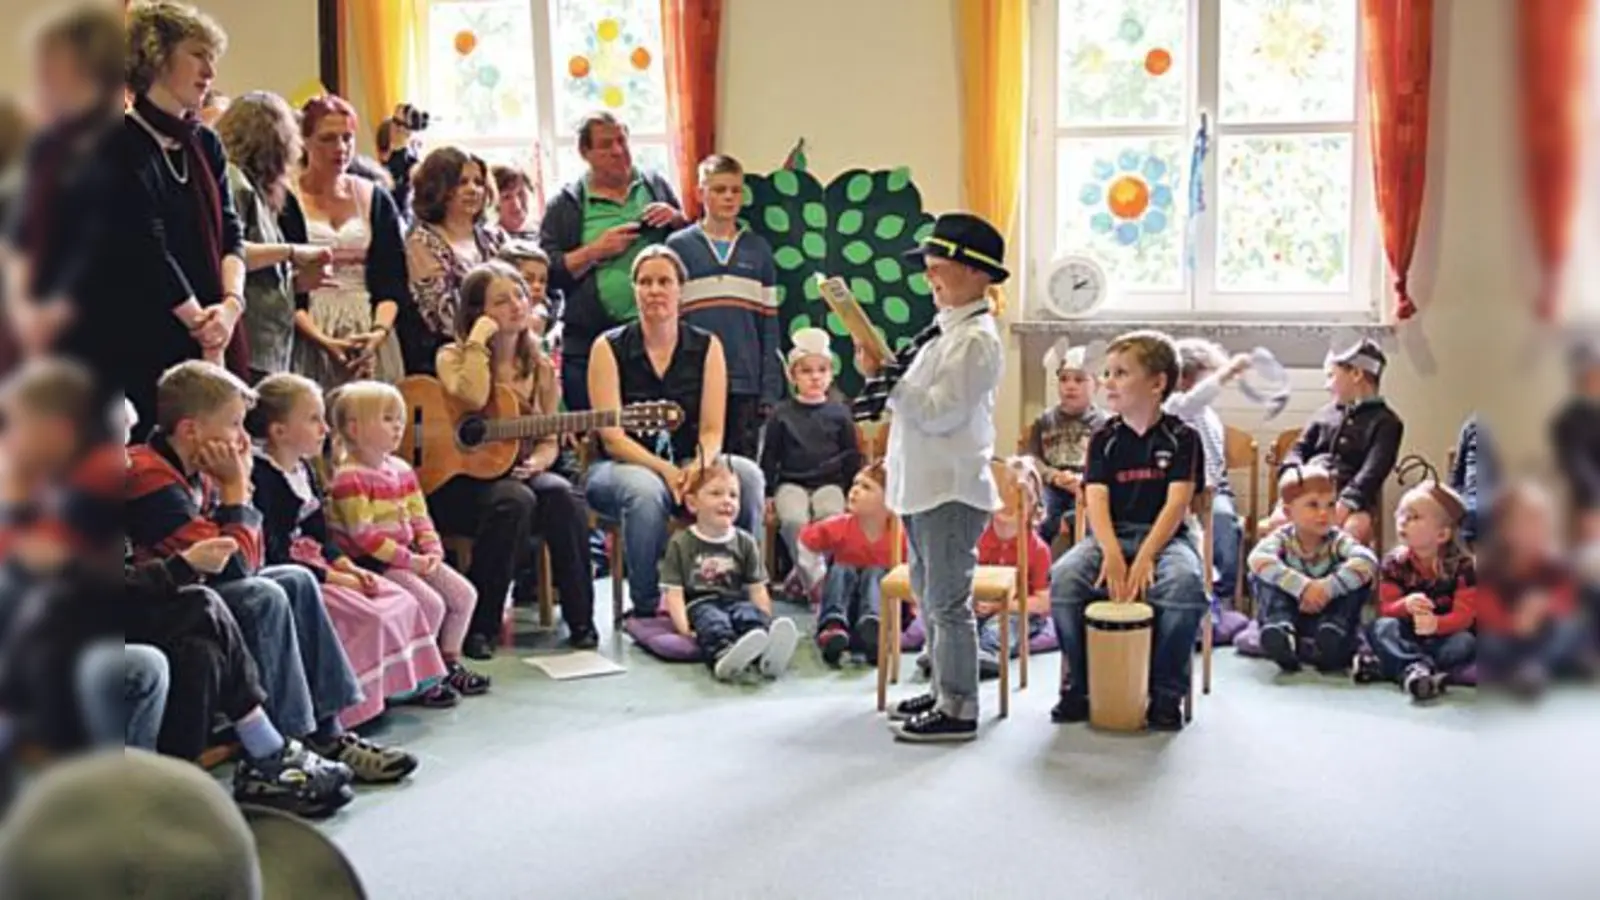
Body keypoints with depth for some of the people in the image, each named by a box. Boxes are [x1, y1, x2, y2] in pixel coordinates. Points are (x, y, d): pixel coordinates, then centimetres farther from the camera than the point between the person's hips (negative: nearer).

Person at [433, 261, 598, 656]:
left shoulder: (539, 367, 11)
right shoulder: (453, 356, -2)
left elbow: (549, 439, 11)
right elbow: (474, 398, -25)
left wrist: (537, 461, -11)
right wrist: (479, 339, -17)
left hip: (515, 472, 4)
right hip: (457, 480, -4)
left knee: (562, 495, -28)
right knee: (514, 500, -35)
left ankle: (581, 620, -19)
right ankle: (478, 625, -23)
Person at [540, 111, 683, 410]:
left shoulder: (655, 186, 12)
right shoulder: (566, 205, 4)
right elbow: (547, 273, -2)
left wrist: (677, 219, -2)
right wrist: (594, 251, -11)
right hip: (589, 344, -2)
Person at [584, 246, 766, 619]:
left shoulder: (706, 347, 5)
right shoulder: (609, 348, -2)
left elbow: (712, 430, -1)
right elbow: (611, 437, -10)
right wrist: (665, 470, -25)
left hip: (687, 465, 3)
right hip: (620, 466, -2)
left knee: (747, 475, -28)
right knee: (646, 489, -38)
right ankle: (647, 607, -22)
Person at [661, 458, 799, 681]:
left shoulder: (745, 542, 13)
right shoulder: (680, 544, 5)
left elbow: (757, 589, 10)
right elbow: (674, 592, -1)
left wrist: (766, 625, -5)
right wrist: (684, 629, -16)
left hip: (735, 601, 2)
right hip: (699, 603, -2)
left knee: (751, 615, -31)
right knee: (712, 620, -35)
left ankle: (767, 655, -65)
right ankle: (724, 654, -70)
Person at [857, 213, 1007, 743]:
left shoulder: (976, 339, -15)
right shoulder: (946, 332, 16)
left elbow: (937, 414, -21)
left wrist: (884, 377, -17)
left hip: (953, 490, -10)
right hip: (924, 486, 10)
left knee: (949, 601, -4)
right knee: (929, 596, 18)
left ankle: (957, 710, 4)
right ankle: (943, 692, 30)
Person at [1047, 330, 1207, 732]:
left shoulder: (1182, 438, 1)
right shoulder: (1104, 439, 8)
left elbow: (1177, 503, -10)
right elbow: (1096, 499, -4)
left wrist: (1144, 557, -25)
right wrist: (1112, 554, -23)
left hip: (1164, 534, -2)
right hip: (1110, 534, 2)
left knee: (1185, 583, -36)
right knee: (1064, 576, -29)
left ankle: (1166, 695, -16)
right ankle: (1078, 686, -8)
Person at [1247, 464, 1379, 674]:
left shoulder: (1338, 540, -13)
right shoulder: (1282, 537, -12)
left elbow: (1368, 561, -34)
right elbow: (1258, 558, -36)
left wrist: (1327, 587, -44)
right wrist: (1302, 586, -47)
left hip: (1327, 613, 0)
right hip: (1291, 612, 0)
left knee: (1359, 575, -22)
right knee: (1261, 577, -22)